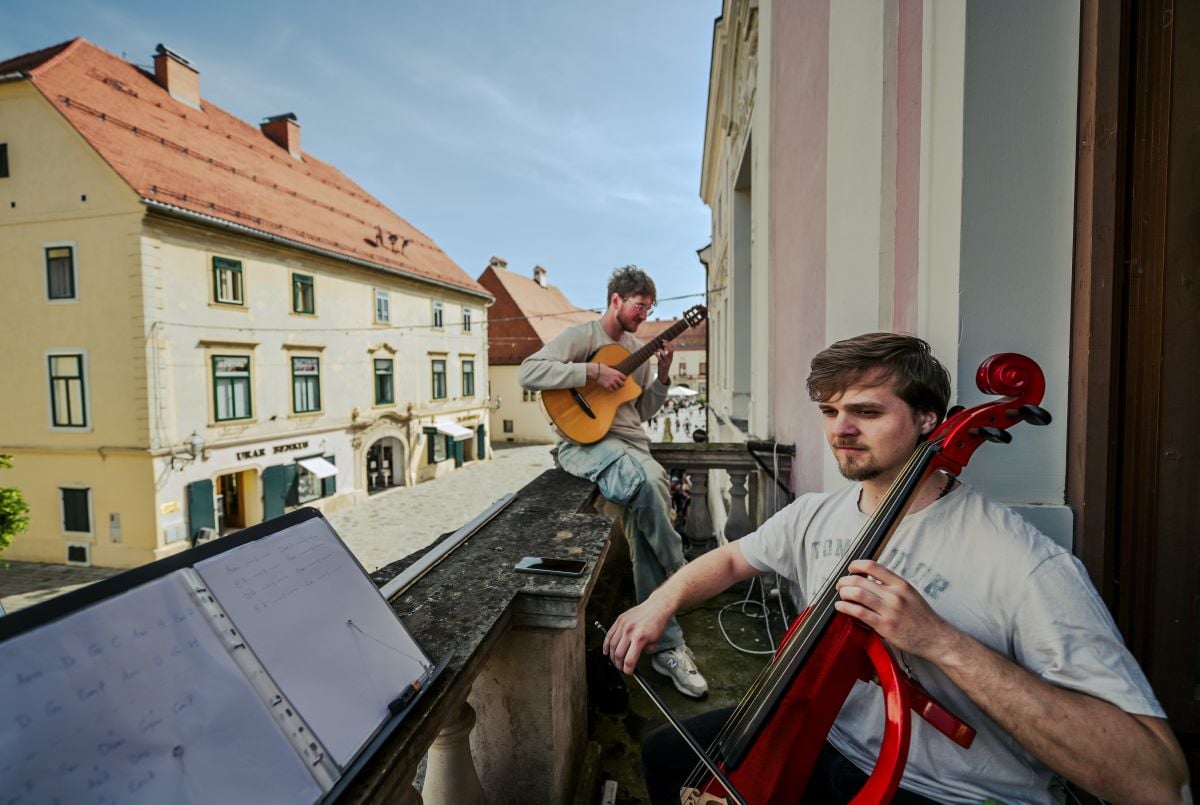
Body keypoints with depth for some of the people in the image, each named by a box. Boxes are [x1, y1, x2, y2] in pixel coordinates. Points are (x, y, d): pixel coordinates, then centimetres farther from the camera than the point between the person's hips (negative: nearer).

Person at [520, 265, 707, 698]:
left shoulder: (636, 347, 21)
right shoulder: (581, 335, 2)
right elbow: (528, 372, -14)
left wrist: (663, 377, 6)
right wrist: (592, 371, -17)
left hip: (631, 443, 6)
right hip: (586, 441, -5)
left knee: (643, 517, -19)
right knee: (646, 481, -36)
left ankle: (665, 646, -9)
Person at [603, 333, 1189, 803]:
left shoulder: (1027, 564, -23)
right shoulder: (813, 516, -4)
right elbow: (732, 558, 11)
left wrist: (941, 641, -36)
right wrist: (663, 602, -7)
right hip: (822, 744, 6)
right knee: (668, 753, 5)